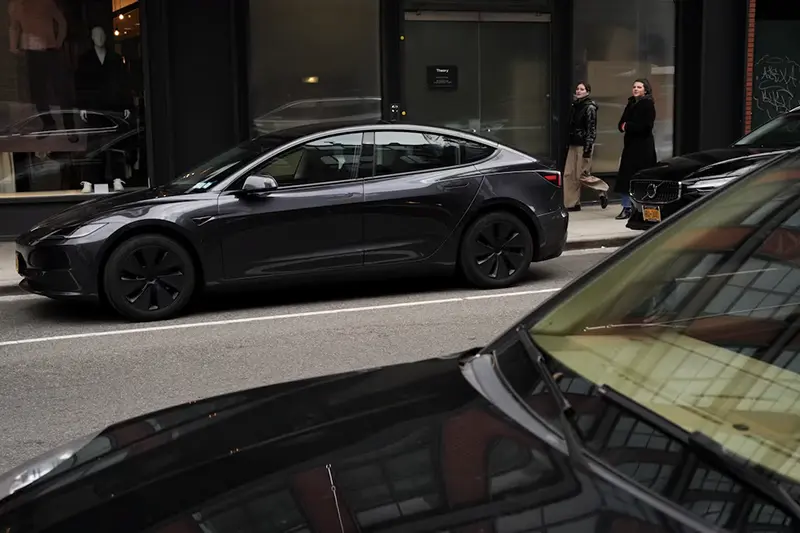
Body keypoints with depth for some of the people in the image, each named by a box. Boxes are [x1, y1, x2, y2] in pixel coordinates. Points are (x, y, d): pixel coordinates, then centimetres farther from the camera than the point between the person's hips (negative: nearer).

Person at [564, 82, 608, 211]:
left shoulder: (590, 108, -8)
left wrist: (588, 148, -19)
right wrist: (567, 144, 16)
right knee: (569, 174, 2)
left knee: (582, 176, -5)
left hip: (583, 145, -8)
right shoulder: (575, 106, 14)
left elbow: (591, 129, -13)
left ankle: (602, 190, 18)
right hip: (573, 144, 8)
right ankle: (572, 204, 6)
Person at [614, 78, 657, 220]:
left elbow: (646, 126, -17)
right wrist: (623, 126, -10)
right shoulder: (631, 104, 15)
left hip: (643, 146, -7)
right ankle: (627, 208, 8)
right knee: (626, 177, 3)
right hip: (630, 144, 7)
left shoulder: (648, 104, -7)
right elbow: (621, 124, 12)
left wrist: (628, 126, -12)